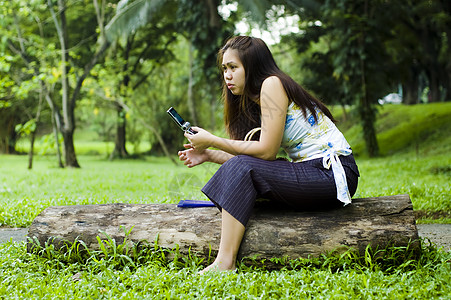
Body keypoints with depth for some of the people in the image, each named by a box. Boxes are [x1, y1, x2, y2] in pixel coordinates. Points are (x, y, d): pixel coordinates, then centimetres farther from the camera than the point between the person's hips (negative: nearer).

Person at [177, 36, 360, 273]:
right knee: (239, 168, 1)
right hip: (308, 170, 9)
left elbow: (266, 151, -18)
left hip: (333, 173, -9)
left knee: (242, 169, -18)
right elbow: (259, 159, 7)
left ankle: (224, 263, -19)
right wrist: (209, 155, 3)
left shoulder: (272, 84, -12)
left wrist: (212, 141, -11)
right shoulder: (253, 101, 15)